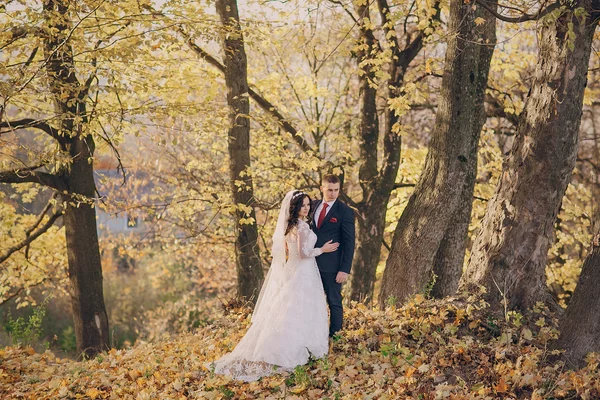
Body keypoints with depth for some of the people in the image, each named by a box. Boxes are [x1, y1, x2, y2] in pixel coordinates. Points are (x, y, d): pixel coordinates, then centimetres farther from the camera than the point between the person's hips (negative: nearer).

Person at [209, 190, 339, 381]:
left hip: (291, 270, 9)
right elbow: (303, 253, -22)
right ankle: (294, 350, 3)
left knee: (285, 311, 11)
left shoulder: (289, 225, 9)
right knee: (299, 312, -1)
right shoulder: (302, 226, -18)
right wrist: (322, 249, -9)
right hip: (302, 272, -9)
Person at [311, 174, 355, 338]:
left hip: (331, 266, -6)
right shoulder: (314, 205, 8)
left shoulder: (345, 212, -9)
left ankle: (334, 337, 12)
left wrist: (345, 269, -15)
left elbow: (349, 243, -10)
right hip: (312, 263, 6)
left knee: (334, 303, 4)